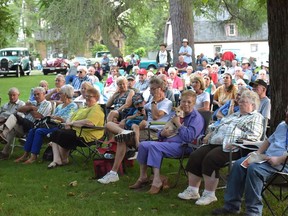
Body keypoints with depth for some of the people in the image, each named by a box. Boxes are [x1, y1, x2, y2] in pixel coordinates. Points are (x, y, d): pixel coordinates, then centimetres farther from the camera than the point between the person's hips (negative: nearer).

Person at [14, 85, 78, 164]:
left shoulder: (73, 106, 0)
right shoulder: (59, 106, 27)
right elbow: (52, 117, 22)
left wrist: (58, 118, -23)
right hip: (51, 125, 8)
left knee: (39, 131, -27)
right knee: (32, 130, -13)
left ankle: (34, 156, -27)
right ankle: (25, 154, -15)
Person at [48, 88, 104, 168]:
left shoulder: (96, 109, -8)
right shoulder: (83, 108, 25)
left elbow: (88, 122, -26)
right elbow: (71, 118, 24)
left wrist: (72, 123, -15)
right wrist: (68, 123, -2)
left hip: (85, 135, -10)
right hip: (75, 130, 10)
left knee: (62, 136, -25)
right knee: (55, 133, -6)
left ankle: (64, 160, -4)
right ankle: (56, 160, -11)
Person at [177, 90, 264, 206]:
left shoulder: (256, 117, 6)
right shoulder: (234, 115, 32)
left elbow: (254, 136, -10)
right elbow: (219, 126, 35)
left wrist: (235, 140, -19)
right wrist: (210, 134, 16)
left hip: (232, 147, -8)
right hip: (215, 143, 8)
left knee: (210, 159, -31)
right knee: (195, 156, -12)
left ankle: (209, 194, -21)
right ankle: (193, 190, -7)